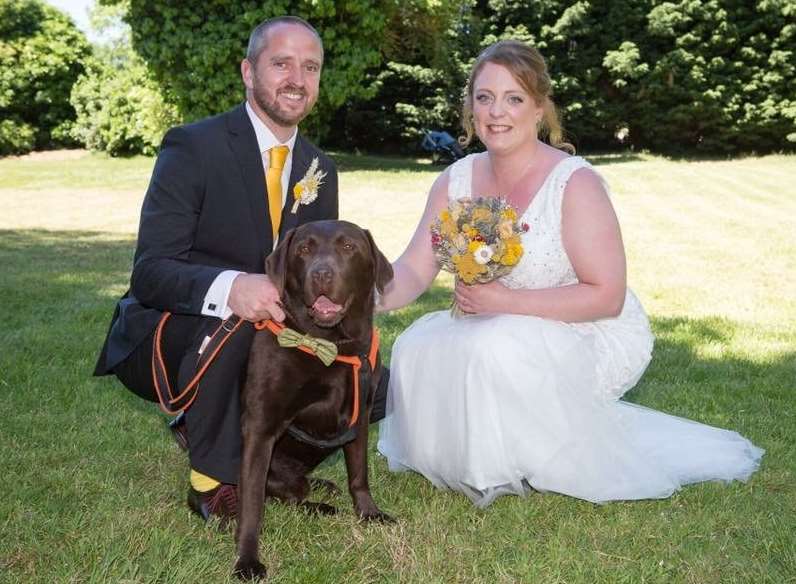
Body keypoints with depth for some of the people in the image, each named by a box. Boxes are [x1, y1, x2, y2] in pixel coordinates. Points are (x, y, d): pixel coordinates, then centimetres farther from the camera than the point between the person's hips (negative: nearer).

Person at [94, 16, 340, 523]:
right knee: (226, 317, -37)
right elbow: (149, 272, -23)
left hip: (260, 345, 6)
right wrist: (230, 287, -45)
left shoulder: (320, 170, 4)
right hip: (163, 340, -6)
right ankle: (213, 479, -17)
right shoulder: (194, 147, -15)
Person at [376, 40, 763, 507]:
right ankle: (473, 459, 12)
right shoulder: (457, 180, -3)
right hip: (502, 335, 6)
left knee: (493, 349, -32)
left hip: (598, 339, -6)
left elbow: (607, 297, -21)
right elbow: (414, 271, -6)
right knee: (418, 347, -14)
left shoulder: (575, 183, -20)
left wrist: (506, 301, -27)